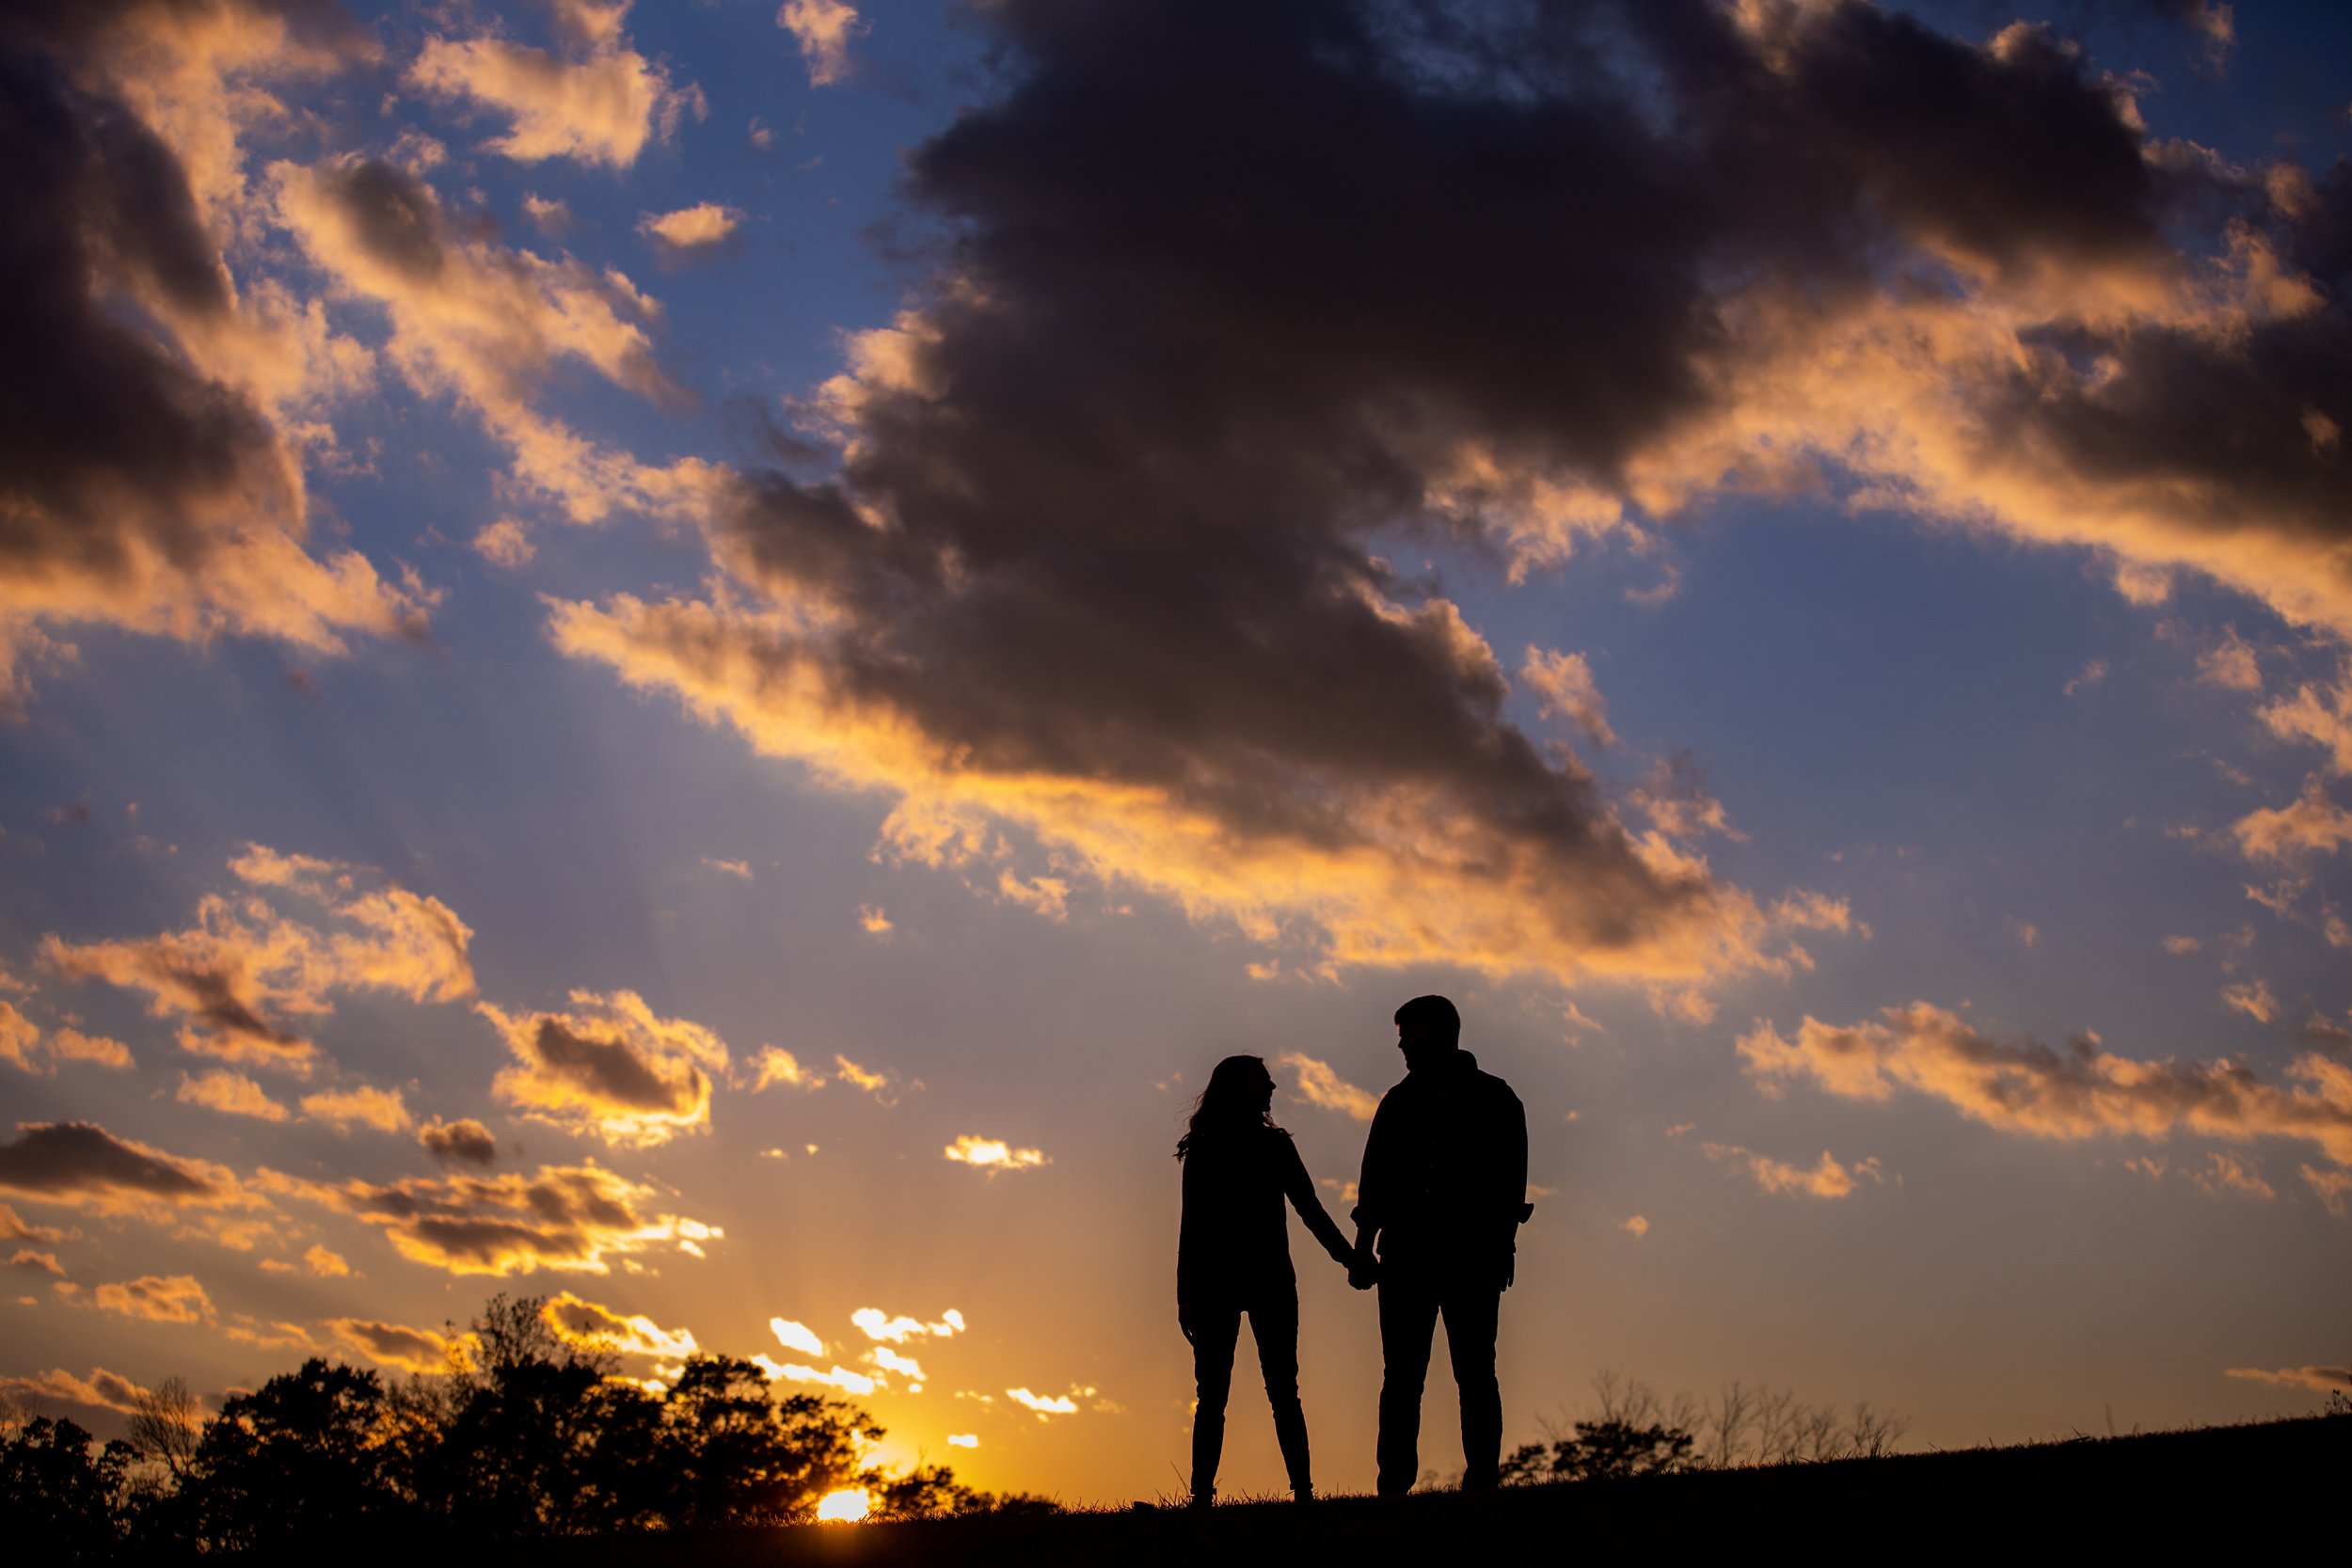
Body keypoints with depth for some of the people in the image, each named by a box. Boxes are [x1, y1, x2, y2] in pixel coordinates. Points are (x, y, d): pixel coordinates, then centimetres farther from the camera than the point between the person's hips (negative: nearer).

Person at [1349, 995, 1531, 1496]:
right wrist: (1363, 1248, 6)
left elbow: (1511, 1179, 0)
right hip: (1406, 1257, 3)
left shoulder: (1494, 1099, 6)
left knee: (1475, 1374, -3)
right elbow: (1374, 1180, 14)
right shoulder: (1399, 1103, 16)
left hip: (1471, 1258, -3)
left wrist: (1502, 1244, -10)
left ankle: (1481, 1480, -3)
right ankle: (1394, 1484, -1)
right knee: (1401, 1376, -1)